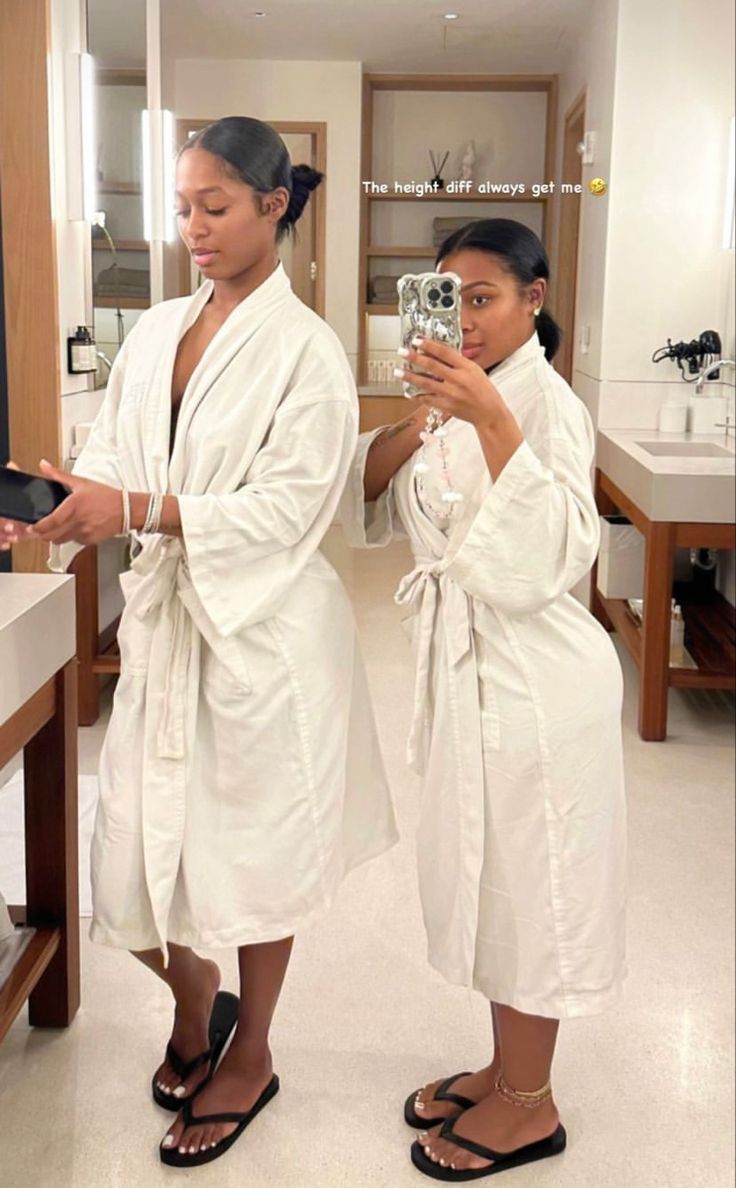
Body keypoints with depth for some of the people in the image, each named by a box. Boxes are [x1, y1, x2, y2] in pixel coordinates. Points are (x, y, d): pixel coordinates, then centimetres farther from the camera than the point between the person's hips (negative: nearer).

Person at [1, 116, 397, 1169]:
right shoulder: (155, 332, 8)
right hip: (163, 621, 6)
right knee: (131, 859, 10)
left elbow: (286, 507, -18)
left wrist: (142, 510, -26)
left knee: (260, 847, 11)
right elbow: (110, 454, 5)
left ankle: (250, 1055, 35)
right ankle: (194, 998, 42)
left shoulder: (304, 350, -11)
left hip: (264, 634, -5)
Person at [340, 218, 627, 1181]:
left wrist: (491, 420, -34)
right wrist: (416, 425, -10)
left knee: (528, 882, 6)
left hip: (534, 677, -9)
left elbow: (557, 552, -29)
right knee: (486, 874, 19)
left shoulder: (545, 401, -16)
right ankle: (505, 1069, 38)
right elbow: (370, 512, 7)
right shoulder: (462, 399, 10)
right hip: (469, 664, 9)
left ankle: (529, 1105, 26)